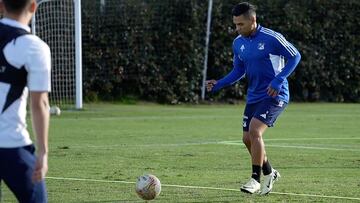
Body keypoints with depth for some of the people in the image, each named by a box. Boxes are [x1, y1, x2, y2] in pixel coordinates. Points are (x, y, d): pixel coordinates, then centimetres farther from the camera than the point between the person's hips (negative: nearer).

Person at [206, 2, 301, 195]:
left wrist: (278, 81, -19)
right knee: (247, 138, 6)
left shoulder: (271, 38, -16)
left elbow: (295, 56, -9)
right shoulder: (238, 43, 5)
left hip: (274, 95, -7)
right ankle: (269, 173, 29)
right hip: (254, 97, 7)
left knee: (254, 131, -21)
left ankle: (255, 179, -13)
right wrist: (218, 85, 1)